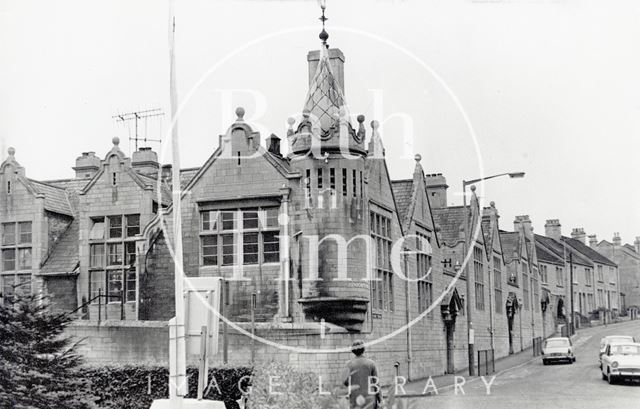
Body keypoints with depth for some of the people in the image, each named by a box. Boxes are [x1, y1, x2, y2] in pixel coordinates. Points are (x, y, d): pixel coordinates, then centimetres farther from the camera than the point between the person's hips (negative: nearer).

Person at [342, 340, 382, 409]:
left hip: (355, 399, 1)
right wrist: (380, 399, 6)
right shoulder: (371, 363, 1)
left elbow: (346, 382, -9)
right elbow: (376, 383, 1)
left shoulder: (349, 364, 1)